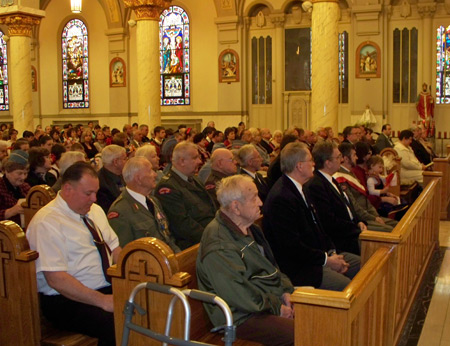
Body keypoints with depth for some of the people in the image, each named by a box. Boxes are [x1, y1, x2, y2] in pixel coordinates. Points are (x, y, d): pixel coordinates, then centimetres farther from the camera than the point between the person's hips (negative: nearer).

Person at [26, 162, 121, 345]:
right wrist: (102, 301, -24)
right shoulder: (46, 223, -14)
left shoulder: (95, 211, 12)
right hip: (67, 300, -7)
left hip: (109, 288, 8)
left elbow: (115, 249, 15)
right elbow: (56, 279, -20)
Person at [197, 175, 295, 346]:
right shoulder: (218, 245, -20)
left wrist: (285, 290, 4)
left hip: (274, 298, 10)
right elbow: (238, 294, -22)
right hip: (242, 317, -9)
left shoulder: (248, 228, 12)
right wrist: (276, 308, -15)